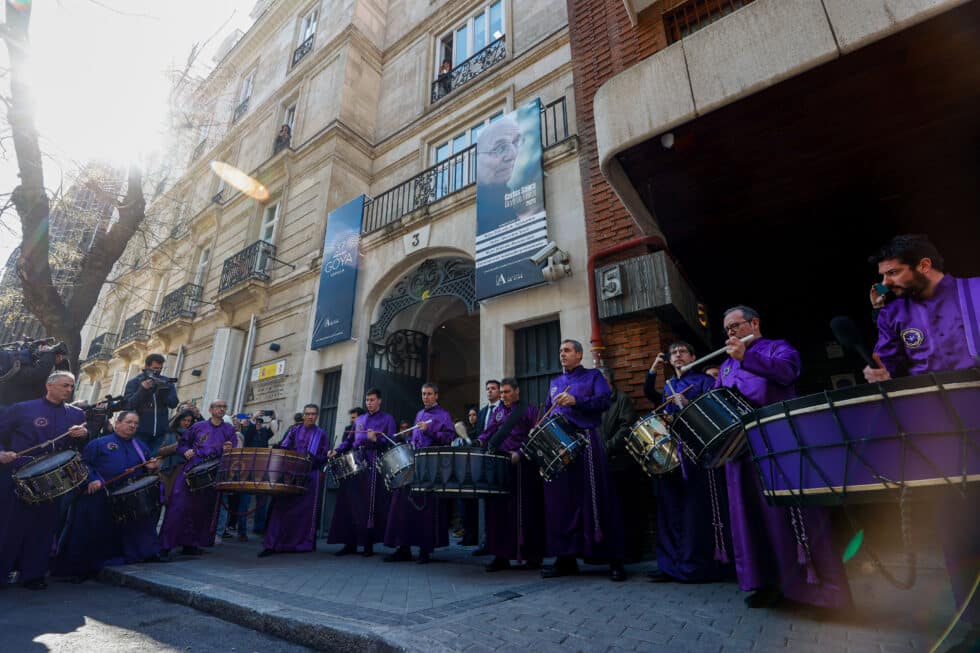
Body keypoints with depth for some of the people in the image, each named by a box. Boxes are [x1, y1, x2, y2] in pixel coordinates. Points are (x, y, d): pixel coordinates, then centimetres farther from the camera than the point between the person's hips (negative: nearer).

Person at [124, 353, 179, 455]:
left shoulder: (166, 382, 9)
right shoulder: (134, 382, 3)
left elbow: (173, 403, -2)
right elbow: (128, 405, -8)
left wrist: (161, 390, -18)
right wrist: (143, 389, -20)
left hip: (160, 433, 2)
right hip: (140, 432, -2)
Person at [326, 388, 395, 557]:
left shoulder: (387, 419, 5)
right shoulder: (359, 420, 21)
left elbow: (391, 442, -5)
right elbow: (350, 441, 23)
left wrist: (376, 439, -21)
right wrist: (336, 451, 8)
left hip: (375, 465, -5)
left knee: (370, 505, -4)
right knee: (350, 502, 2)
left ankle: (368, 544, 5)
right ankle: (350, 543, 11)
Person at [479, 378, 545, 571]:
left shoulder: (528, 410, 3)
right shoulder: (498, 411, 18)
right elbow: (489, 432, 12)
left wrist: (520, 453, -17)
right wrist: (478, 442, -8)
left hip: (522, 466, -5)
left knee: (525, 510, 0)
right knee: (498, 509, 3)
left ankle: (533, 556, 11)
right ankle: (502, 555, 12)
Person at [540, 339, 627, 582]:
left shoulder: (593, 376, 7)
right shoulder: (555, 382, 23)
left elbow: (604, 400, -9)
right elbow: (547, 412, 24)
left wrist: (575, 401, -20)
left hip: (585, 441, -5)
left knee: (596, 500, -5)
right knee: (560, 501, 5)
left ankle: (614, 559, 4)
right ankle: (566, 558, 14)